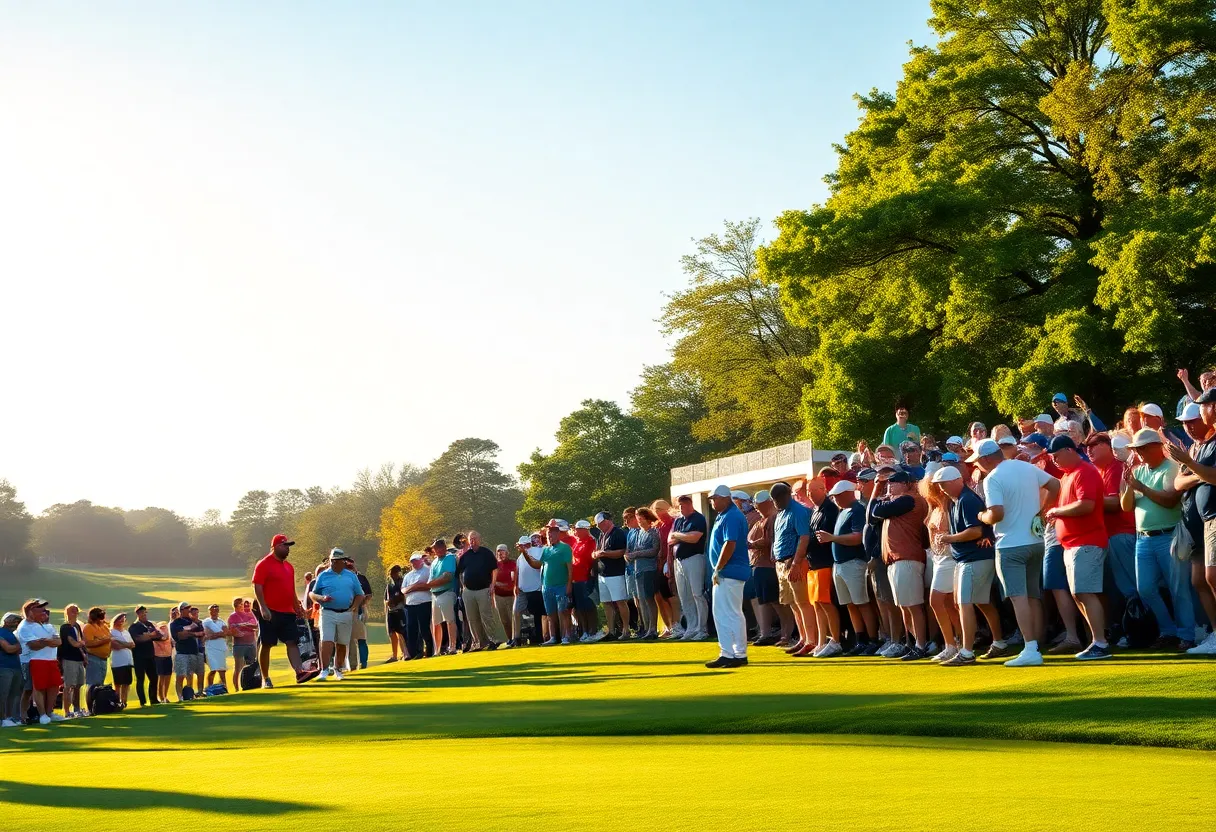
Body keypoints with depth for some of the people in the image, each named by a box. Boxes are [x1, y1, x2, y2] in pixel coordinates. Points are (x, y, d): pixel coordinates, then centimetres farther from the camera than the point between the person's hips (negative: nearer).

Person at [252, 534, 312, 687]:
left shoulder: (289, 567, 17)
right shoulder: (264, 565, -7)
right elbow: (257, 587, -13)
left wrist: (297, 607, 17)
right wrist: (263, 608, -21)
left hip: (288, 613, 7)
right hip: (270, 613, -7)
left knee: (293, 643, -5)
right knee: (266, 645, 1)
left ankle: (299, 673, -14)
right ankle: (265, 679, 8)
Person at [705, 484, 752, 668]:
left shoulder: (731, 517, -16)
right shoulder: (724, 515, 16)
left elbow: (730, 544, -23)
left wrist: (717, 570, -19)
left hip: (730, 573, -11)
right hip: (725, 574, 11)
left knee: (732, 615, -6)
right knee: (721, 615, 13)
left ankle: (740, 655, -2)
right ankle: (726, 654, 18)